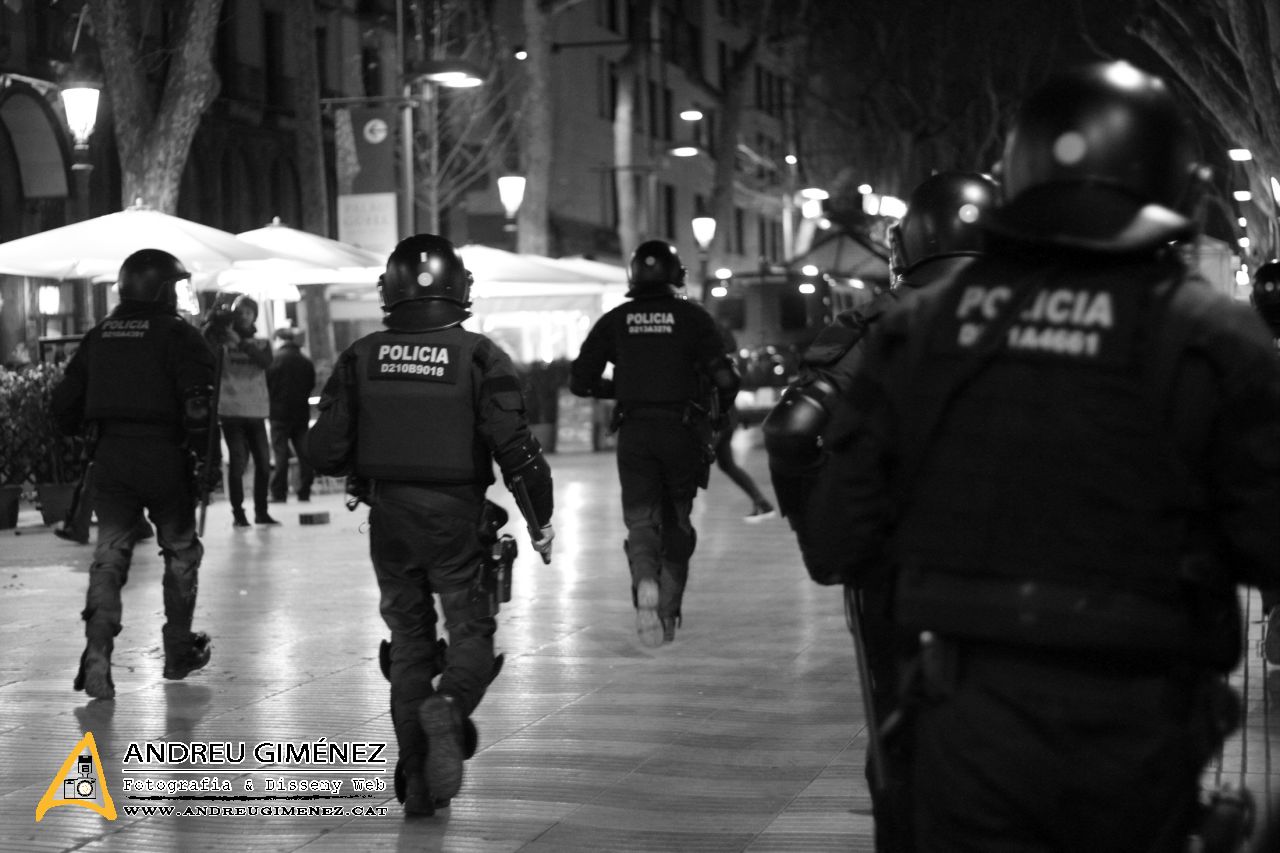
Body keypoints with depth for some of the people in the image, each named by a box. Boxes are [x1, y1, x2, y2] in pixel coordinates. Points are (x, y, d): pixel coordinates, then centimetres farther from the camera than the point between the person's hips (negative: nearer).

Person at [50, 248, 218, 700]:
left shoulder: (99, 336, 11)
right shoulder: (178, 334, -6)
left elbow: (64, 403, 13)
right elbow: (197, 400, -17)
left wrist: (85, 435, 27)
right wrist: (204, 452, -10)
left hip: (110, 456, 4)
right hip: (165, 458, -4)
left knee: (109, 556, 4)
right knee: (180, 551, 13)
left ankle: (97, 652, -14)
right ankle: (178, 651, 22)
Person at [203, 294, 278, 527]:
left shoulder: (261, 344, 10)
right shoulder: (224, 342, 4)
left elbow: (266, 361, -10)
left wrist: (242, 343, -22)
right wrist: (215, 322, -29)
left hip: (257, 412, 3)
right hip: (231, 410, -3)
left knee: (263, 462, 4)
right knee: (238, 461, -9)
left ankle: (261, 511, 15)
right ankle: (238, 512, -5)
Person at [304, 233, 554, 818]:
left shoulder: (361, 358, -1)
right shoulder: (479, 357, -9)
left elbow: (324, 452, -2)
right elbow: (514, 447, -12)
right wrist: (541, 519, 0)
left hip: (388, 519, 3)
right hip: (457, 519, -3)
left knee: (409, 638, 14)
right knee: (471, 631, 10)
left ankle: (418, 779, 12)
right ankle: (449, 707, -23)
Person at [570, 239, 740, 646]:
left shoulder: (614, 321, 3)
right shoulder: (693, 317, -3)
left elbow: (580, 380, 4)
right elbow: (725, 377, -8)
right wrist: (720, 411, 12)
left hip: (634, 433, 0)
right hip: (684, 432, 0)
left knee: (641, 518, 4)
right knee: (677, 521, 14)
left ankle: (645, 580, -26)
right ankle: (668, 612, 15)